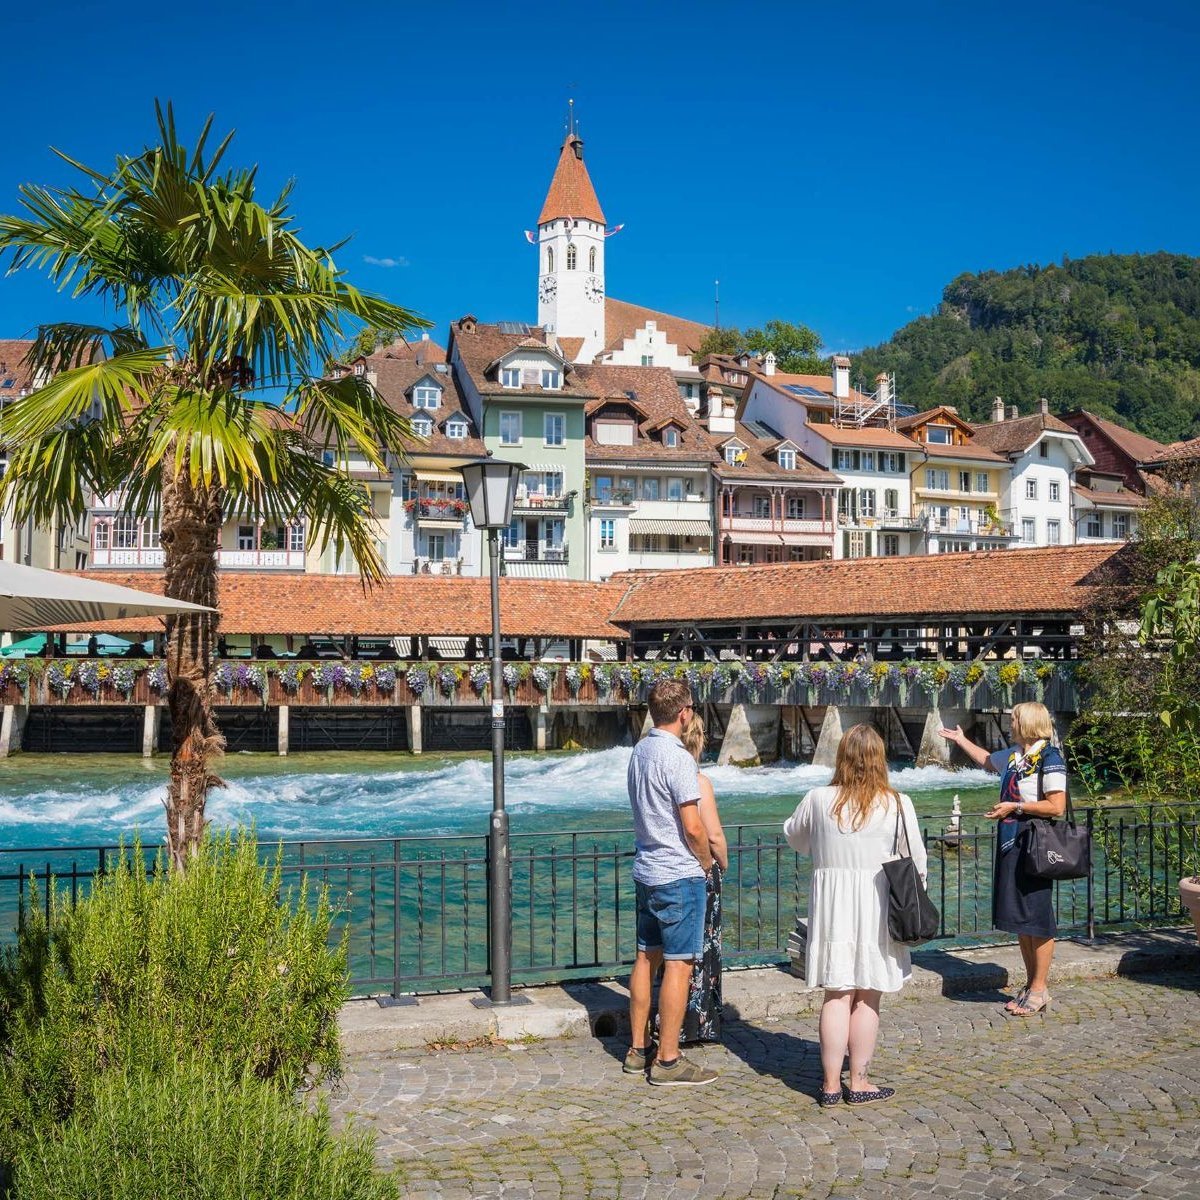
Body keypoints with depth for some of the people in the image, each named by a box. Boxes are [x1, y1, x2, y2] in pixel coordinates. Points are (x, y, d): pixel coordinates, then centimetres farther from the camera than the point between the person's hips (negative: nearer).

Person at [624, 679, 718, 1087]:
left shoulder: (639, 751, 9)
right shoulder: (678, 758, -18)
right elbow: (693, 827, -20)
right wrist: (707, 862, -1)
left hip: (646, 870, 9)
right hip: (679, 874, -9)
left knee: (647, 958, 14)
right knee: (678, 965, -3)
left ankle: (638, 1049, 22)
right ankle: (668, 1061, 2)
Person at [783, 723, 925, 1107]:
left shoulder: (819, 799, -4)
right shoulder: (897, 804, -8)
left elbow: (793, 837, 14)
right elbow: (916, 860, 0)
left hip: (831, 903, 1)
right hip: (877, 905, -1)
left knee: (836, 996, 9)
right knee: (867, 998, 9)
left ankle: (831, 1084, 12)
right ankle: (859, 1082, 15)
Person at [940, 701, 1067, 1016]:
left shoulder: (1049, 758, -12)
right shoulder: (1013, 755, 13)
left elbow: (1057, 806, -18)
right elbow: (986, 759, 35)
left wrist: (1014, 807, -15)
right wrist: (961, 740, 44)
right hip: (1010, 844, 9)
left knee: (1036, 919, -3)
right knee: (1020, 919, 12)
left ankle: (1040, 990, 5)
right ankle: (1031, 986, 20)